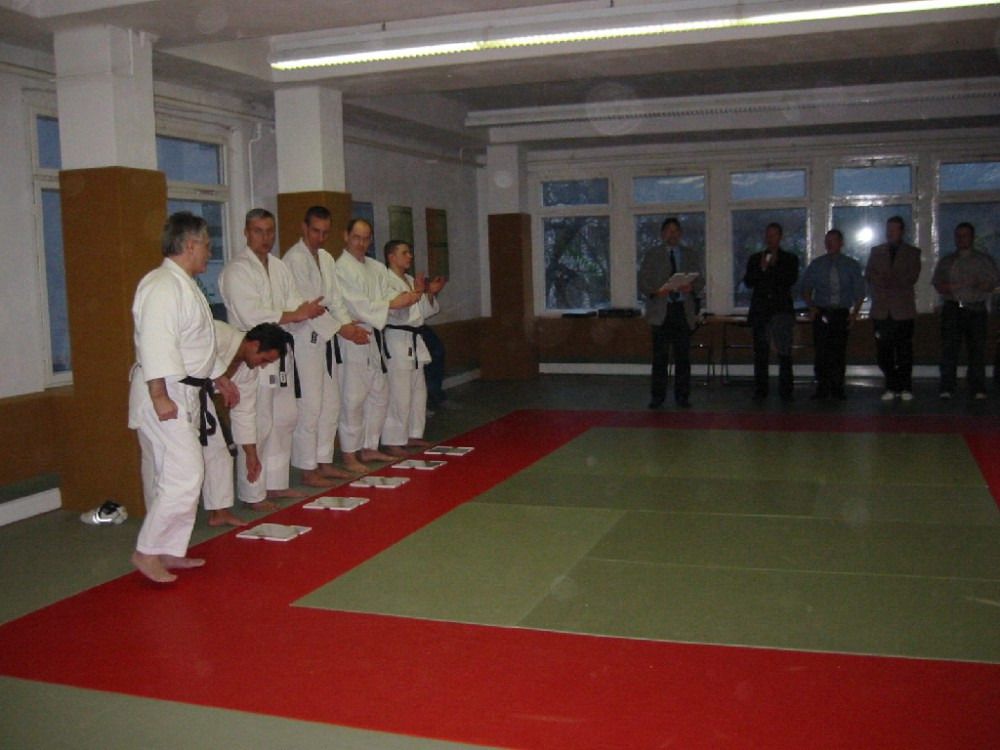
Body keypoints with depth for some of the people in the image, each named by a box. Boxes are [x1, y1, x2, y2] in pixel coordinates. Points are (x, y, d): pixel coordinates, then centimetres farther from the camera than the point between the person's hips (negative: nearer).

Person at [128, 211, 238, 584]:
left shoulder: (185, 285, 18)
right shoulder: (162, 286, -15)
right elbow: (154, 343, -24)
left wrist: (219, 379, 33)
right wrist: (159, 396, -27)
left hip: (186, 395, 10)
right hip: (164, 396, -10)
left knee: (175, 477, 13)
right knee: (184, 477, -12)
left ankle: (170, 551, 21)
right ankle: (147, 551, -2)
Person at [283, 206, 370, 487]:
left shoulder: (326, 258, 15)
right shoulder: (294, 259, -13)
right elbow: (306, 304, -18)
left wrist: (350, 325, -3)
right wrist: (341, 329, -17)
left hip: (326, 337, 9)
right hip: (305, 339, -9)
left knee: (330, 404, 13)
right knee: (309, 406, -7)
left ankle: (324, 463, 23)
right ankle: (308, 470, 2)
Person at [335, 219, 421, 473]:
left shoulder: (377, 268, 14)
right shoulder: (341, 268, -11)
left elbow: (388, 294, 6)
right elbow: (356, 305, -19)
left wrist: (408, 297, -16)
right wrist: (392, 304, -22)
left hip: (373, 338, 9)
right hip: (351, 338, -9)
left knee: (378, 395, 16)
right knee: (353, 399, -5)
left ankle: (369, 448, 28)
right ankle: (350, 455, 4)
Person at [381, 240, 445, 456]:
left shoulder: (411, 281, 17)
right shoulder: (386, 280, -10)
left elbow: (424, 312, 18)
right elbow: (396, 311, -22)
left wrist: (431, 294, 3)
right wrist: (415, 293, -29)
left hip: (414, 340, 10)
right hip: (396, 340, -9)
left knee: (418, 391, 15)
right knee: (398, 394, -10)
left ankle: (412, 435, 26)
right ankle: (393, 442, -4)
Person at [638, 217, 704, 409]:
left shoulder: (689, 254, 14)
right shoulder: (652, 256, 8)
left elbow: (700, 280, 10)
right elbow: (642, 282, 2)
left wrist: (692, 287, -13)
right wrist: (656, 291, -18)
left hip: (683, 309, 2)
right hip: (661, 310, -2)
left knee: (683, 356, 2)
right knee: (660, 357, -3)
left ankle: (682, 396, 9)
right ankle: (657, 396, 4)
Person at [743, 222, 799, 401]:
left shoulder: (790, 259, 10)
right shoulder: (755, 259, 14)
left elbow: (791, 280, -4)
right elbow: (748, 282, 3)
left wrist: (774, 266, -9)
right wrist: (761, 269, -11)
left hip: (782, 310, -2)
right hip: (760, 311, 2)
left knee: (784, 353, -5)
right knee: (760, 353, 3)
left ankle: (785, 391, -1)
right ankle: (760, 391, 7)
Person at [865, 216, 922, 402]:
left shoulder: (912, 253, 10)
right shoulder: (876, 251, 17)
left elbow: (912, 277, -2)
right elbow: (869, 275, 6)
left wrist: (889, 281, -10)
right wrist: (887, 282, -9)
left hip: (903, 309, -2)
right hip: (882, 309, 2)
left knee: (904, 351, -2)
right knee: (883, 351, -1)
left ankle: (905, 388, 5)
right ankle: (891, 387, 7)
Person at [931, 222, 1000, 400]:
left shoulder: (984, 260, 14)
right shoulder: (946, 261, 17)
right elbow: (938, 285, 8)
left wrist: (978, 284, -17)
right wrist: (956, 286, -11)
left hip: (976, 309, 0)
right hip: (952, 307, 0)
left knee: (977, 348, -3)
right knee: (949, 347, -7)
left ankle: (977, 388, 1)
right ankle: (947, 388, -7)